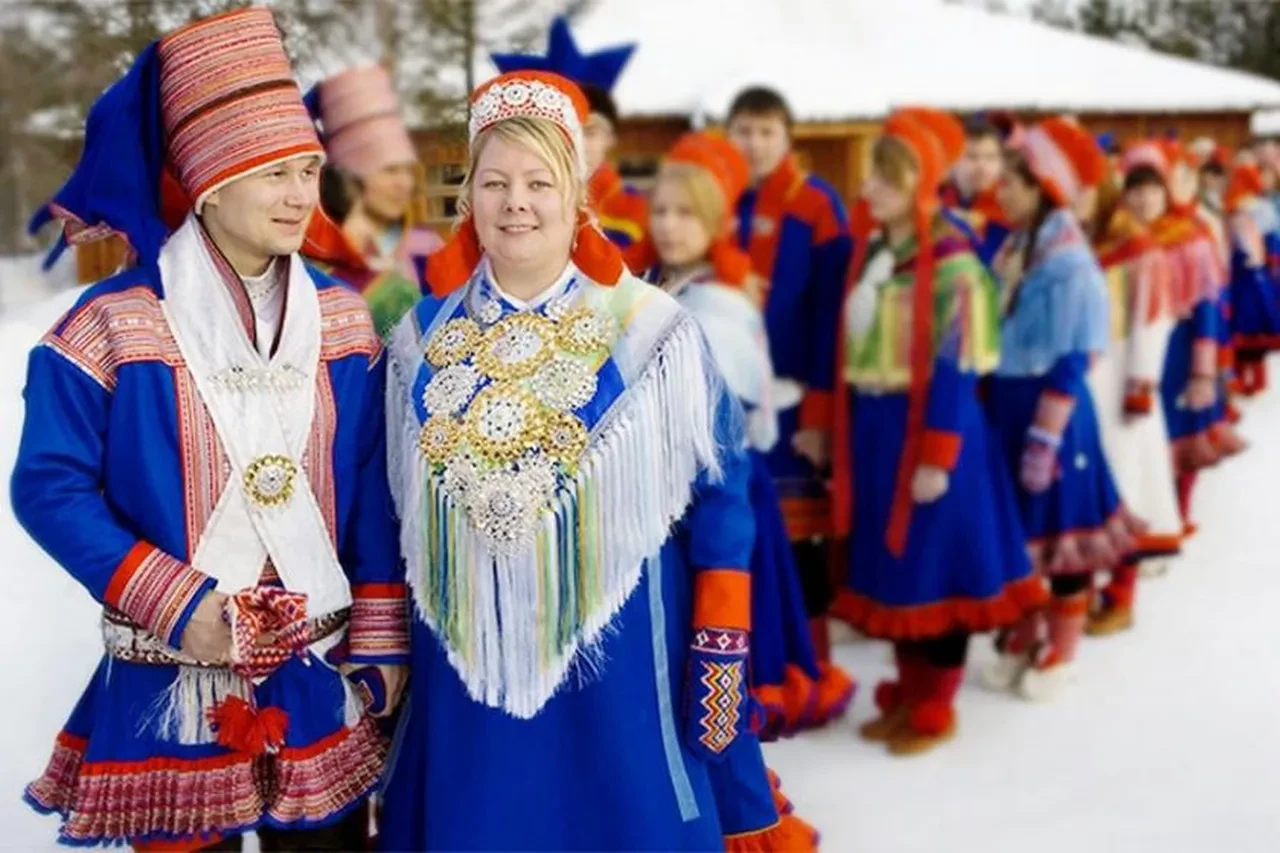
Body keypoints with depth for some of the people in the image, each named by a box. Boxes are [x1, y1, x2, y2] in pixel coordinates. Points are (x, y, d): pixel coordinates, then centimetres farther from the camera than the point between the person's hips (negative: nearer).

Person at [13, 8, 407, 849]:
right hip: (173, 684, -3)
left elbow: (372, 493, 5)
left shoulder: (343, 320, 3)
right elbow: (50, 488, -8)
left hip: (322, 679, 3)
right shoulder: (115, 324, -9)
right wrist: (174, 605, -16)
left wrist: (383, 640, 4)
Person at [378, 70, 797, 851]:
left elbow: (719, 503, -4)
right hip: (467, 663, 3)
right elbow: (389, 516, 11)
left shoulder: (652, 332, -6)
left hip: (618, 664, -2)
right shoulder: (422, 341, 4)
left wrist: (722, 648, -7)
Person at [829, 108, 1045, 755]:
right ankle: (907, 696, 29)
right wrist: (847, 441, 15)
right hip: (876, 429, 8)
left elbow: (955, 369, -17)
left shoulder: (950, 261, -15)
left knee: (934, 569, 4)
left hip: (927, 426, -8)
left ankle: (935, 710, 18)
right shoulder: (872, 253, 10)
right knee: (892, 568, 15)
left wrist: (938, 457, -19)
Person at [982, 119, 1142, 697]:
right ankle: (1023, 635, 32)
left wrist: (1045, 439, -20)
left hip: (1049, 408, -7)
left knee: (1060, 528, 9)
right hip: (1006, 403, 7)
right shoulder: (1014, 248, 6)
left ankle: (1060, 649, 24)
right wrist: (989, 405, 14)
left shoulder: (1068, 265, -18)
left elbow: (1068, 366, -19)